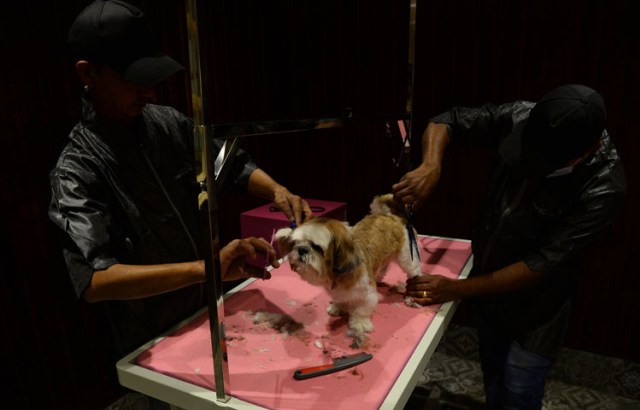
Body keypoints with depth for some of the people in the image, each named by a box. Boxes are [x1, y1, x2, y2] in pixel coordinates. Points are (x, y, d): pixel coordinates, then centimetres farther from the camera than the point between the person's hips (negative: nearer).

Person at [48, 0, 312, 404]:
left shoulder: (167, 121, -7)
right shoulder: (78, 169, -23)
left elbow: (232, 164, 2)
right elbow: (93, 279, -33)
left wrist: (277, 190, -19)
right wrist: (206, 268, -45)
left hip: (209, 309, 6)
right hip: (154, 343, -5)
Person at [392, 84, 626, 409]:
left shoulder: (603, 189, -29)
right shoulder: (522, 119, -20)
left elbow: (539, 266, -27)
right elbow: (445, 122, -11)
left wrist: (456, 289, -26)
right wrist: (431, 168, -32)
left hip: (534, 303, -4)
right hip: (487, 279, 4)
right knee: (493, 379, 24)